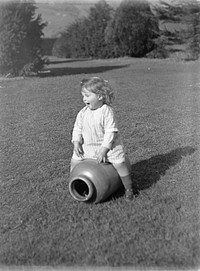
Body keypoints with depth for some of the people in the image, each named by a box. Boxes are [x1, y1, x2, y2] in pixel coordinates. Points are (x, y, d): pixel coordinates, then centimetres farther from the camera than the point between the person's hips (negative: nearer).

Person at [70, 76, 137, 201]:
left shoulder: (107, 111, -20)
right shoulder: (83, 112, -3)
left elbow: (110, 132, -21)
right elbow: (77, 128, 4)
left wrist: (103, 150, -24)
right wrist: (76, 143, -11)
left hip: (108, 145, -5)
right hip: (87, 146, 5)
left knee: (120, 163, -14)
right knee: (74, 161, 2)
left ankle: (129, 188, 9)